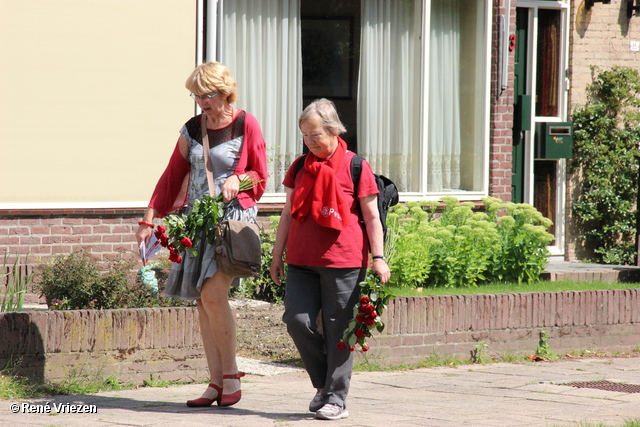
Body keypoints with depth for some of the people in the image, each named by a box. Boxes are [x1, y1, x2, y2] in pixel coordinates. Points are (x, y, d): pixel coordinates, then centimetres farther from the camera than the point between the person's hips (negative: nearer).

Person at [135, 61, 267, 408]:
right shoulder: (192, 129, 12)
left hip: (234, 216, -5)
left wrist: (238, 179, -17)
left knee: (212, 293, -18)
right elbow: (172, 176, 16)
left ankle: (231, 375, -5)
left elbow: (260, 176, 4)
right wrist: (150, 219, 12)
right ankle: (216, 383, 6)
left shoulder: (246, 125, -1)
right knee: (203, 301, 2)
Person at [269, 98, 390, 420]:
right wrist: (278, 255, 16)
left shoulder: (355, 167, -1)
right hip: (301, 261, 4)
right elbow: (288, 213, 17)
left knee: (337, 330, -1)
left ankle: (336, 398, 8)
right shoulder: (300, 166, 12)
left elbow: (371, 216, 0)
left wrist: (378, 257, -5)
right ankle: (323, 383, 16)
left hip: (343, 261, -4)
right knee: (297, 320, -4)